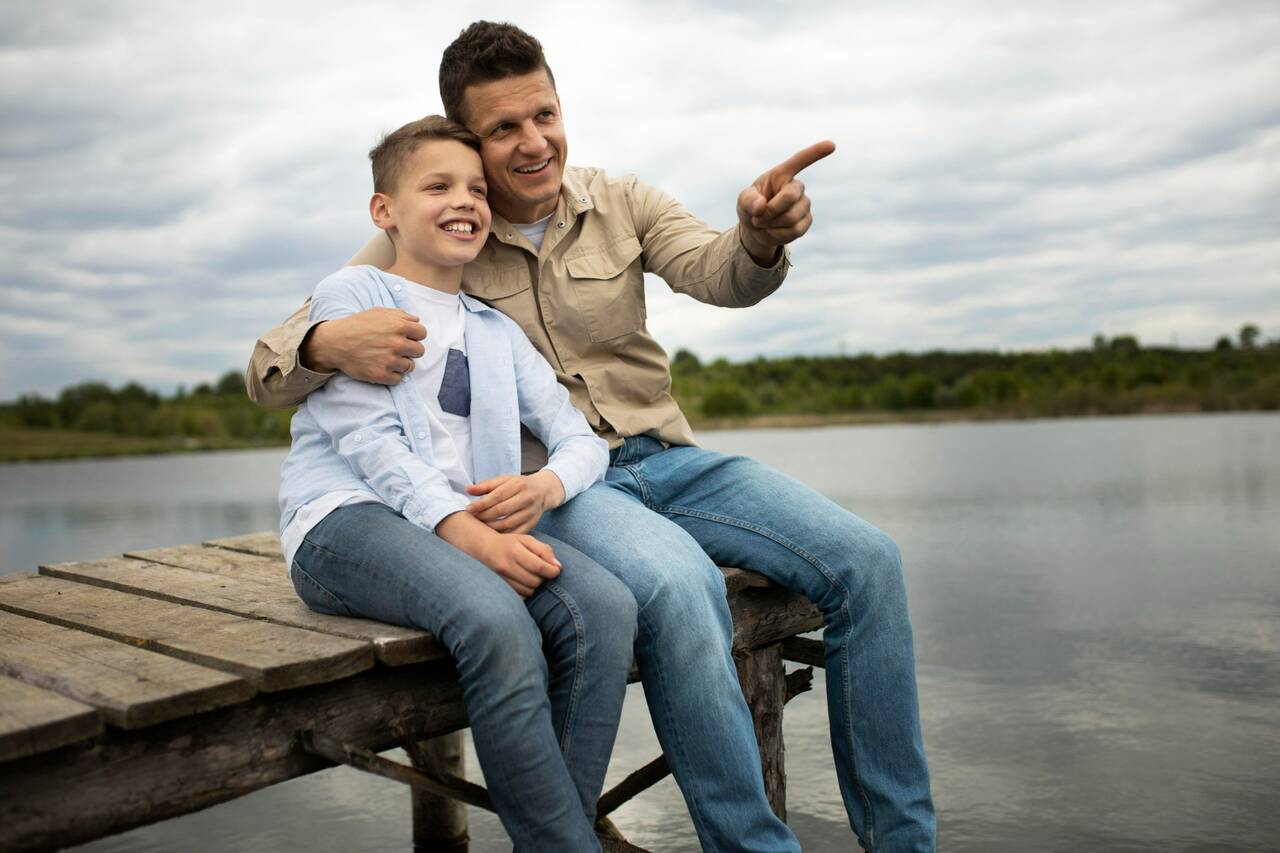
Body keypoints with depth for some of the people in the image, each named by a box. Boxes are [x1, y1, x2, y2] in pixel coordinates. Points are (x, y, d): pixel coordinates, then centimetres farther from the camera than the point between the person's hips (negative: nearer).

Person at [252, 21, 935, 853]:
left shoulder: (620, 201, 7)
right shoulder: (422, 243, -1)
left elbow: (716, 272, -12)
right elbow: (270, 371, -3)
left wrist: (761, 237, -37)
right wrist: (329, 344, -29)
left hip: (667, 459, 4)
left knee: (867, 559, -14)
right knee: (679, 585, -36)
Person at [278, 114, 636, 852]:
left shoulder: (497, 331, 25)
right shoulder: (352, 293, 8)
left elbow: (584, 439, 15)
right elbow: (368, 439, -7)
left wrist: (545, 486, -10)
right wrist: (462, 528, -21)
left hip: (466, 523, 5)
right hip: (347, 518, -5)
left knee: (606, 606, -24)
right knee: (497, 620, -35)